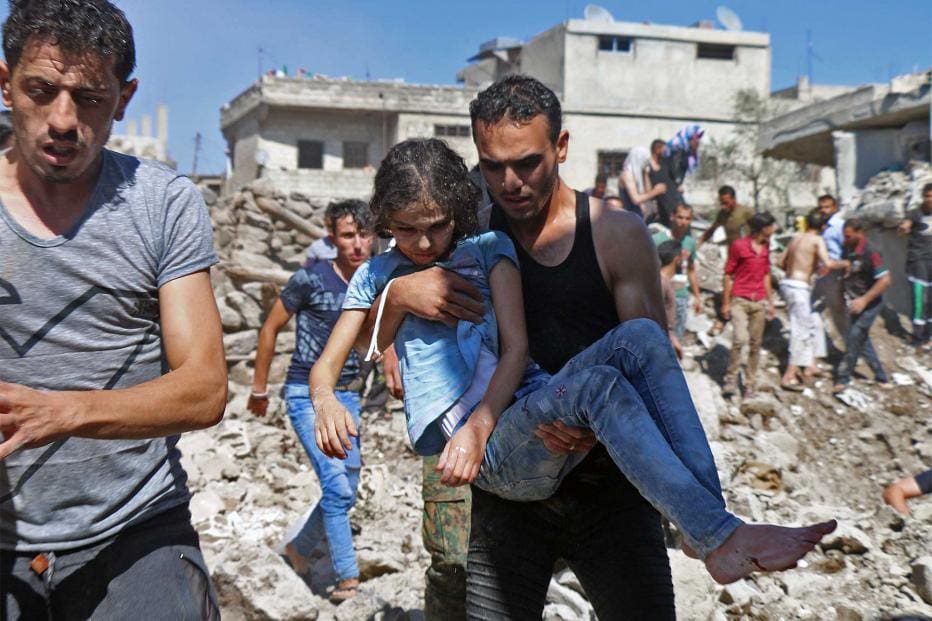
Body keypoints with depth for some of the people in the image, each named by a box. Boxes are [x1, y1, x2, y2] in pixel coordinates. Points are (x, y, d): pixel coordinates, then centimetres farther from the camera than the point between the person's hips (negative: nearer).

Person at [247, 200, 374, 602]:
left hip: (347, 396, 6)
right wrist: (259, 388, 1)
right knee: (336, 486, -15)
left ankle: (298, 548, 34)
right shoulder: (311, 279, -14)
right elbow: (270, 328, -4)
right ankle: (348, 579, -5)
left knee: (345, 492, 11)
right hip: (306, 395, -6)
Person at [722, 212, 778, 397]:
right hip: (740, 300, -5)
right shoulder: (739, 246, -5)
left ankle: (750, 382, 17)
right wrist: (726, 303, -5)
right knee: (740, 338, -20)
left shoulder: (765, 247, 13)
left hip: (759, 302, 5)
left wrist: (770, 302, 18)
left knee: (755, 344, 6)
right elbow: (728, 275, -2)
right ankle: (731, 378, -5)